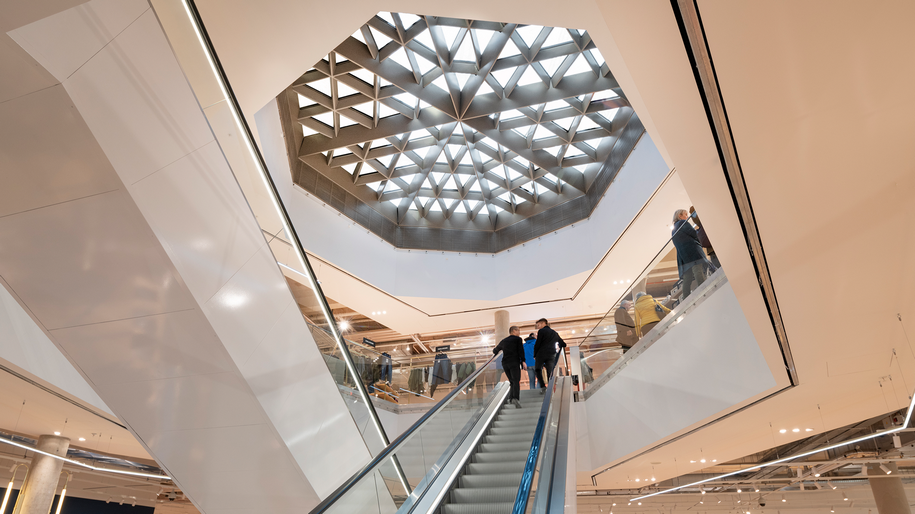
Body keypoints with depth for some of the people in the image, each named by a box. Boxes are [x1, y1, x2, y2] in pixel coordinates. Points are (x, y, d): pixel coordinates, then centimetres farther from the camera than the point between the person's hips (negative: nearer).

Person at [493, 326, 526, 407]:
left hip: (505, 363, 5)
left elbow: (495, 351, 32)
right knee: (516, 381, -14)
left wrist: (496, 348, 53)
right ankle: (516, 398, -33)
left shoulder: (503, 341, 22)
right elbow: (521, 350, -5)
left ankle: (511, 398, 1)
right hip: (514, 362, -5)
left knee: (512, 382, 14)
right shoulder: (518, 339, 9)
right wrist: (523, 361, -7)